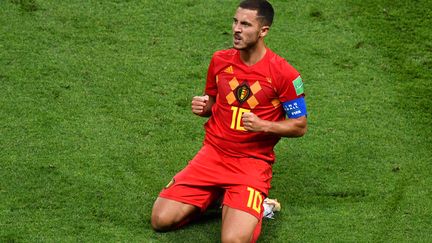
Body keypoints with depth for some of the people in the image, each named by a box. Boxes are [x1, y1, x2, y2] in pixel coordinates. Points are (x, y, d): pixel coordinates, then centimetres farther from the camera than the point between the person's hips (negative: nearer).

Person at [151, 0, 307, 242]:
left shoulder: (284, 74, -11)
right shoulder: (220, 60, 4)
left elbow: (300, 126, -4)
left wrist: (263, 125, -20)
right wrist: (203, 107, -3)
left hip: (253, 162, -4)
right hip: (213, 153, 4)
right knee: (161, 220, -9)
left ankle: (251, 207, 9)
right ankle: (213, 195, 16)